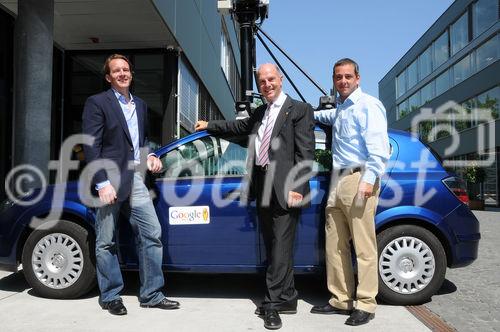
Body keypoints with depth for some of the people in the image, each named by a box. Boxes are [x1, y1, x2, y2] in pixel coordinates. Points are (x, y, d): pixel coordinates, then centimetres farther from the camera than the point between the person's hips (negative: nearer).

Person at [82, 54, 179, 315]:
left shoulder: (140, 105, 17)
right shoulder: (97, 103, -3)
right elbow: (91, 146, -10)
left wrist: (149, 156, 5)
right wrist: (102, 183, -17)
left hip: (135, 178, 6)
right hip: (109, 179, -6)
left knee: (151, 234, 3)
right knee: (106, 242, 5)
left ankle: (151, 294, 14)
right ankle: (110, 296, 20)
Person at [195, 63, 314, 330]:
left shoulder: (299, 109, -1)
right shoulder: (259, 113, 20)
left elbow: (305, 153, -9)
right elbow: (239, 126, 40)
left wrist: (296, 188, -17)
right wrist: (209, 125, 45)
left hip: (285, 188, -7)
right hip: (263, 188, 7)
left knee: (280, 247, -5)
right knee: (273, 247, 11)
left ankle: (272, 303, 2)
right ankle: (286, 298, 23)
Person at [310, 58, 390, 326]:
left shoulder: (368, 105, -3)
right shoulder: (340, 108, 21)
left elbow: (379, 148, -13)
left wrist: (369, 179, -22)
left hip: (358, 179, -8)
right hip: (337, 181, 8)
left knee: (363, 246, -4)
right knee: (334, 246, 9)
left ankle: (365, 305, 6)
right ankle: (340, 300, 19)